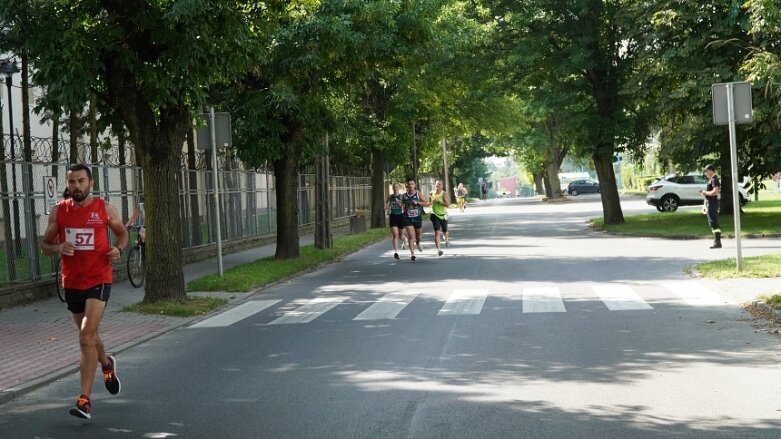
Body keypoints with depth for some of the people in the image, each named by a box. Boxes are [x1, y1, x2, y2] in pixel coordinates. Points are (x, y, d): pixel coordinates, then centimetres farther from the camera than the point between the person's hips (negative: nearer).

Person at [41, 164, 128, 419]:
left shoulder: (105, 209, -4)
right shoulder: (59, 211, 1)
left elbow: (122, 233, 13)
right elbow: (45, 245, 8)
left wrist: (118, 249, -9)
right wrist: (58, 248, -15)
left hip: (98, 280, -4)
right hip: (72, 282, 4)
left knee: (87, 336, -17)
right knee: (88, 334, 20)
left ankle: (84, 400, -16)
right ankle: (107, 364, 54)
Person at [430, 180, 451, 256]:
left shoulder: (444, 194, -13)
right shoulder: (432, 193, -3)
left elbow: (447, 204, -26)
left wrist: (438, 202, -30)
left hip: (443, 215, 0)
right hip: (435, 215, 0)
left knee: (444, 231, 19)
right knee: (437, 232, -15)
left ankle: (447, 240, 54)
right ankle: (438, 249, -22)